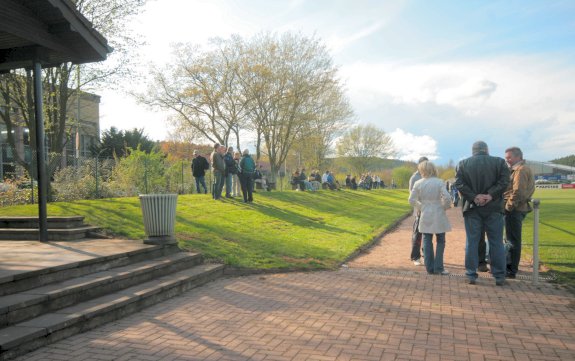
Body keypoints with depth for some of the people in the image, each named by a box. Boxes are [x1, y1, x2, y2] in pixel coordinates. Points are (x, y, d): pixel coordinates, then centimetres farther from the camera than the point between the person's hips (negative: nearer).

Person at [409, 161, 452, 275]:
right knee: (440, 241, 10)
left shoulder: (418, 183, -4)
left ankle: (430, 268, 12)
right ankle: (438, 267, 8)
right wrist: (445, 206, 2)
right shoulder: (439, 182, -10)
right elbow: (447, 197, -17)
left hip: (425, 215, 2)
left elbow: (411, 200, -3)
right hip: (439, 215, -1)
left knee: (427, 241, 11)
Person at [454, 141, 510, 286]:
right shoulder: (499, 162, 2)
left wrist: (474, 197, -12)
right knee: (496, 243, 7)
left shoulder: (463, 164, 4)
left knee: (472, 242, 6)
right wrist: (490, 195, -14)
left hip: (472, 208, 1)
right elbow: (504, 181, -10)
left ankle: (471, 275, 8)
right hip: (493, 208, 0)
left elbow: (459, 184, -7)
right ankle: (499, 276, 10)